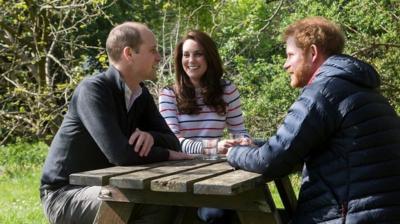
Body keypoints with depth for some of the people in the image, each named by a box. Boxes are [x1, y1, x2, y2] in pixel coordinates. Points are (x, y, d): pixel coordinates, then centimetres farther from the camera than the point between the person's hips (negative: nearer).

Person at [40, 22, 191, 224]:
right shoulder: (93, 90, -21)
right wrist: (166, 154, -15)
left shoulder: (141, 95, 4)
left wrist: (151, 137, -19)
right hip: (65, 193, -8)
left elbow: (172, 142, 4)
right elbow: (119, 153, -31)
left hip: (106, 186, 8)